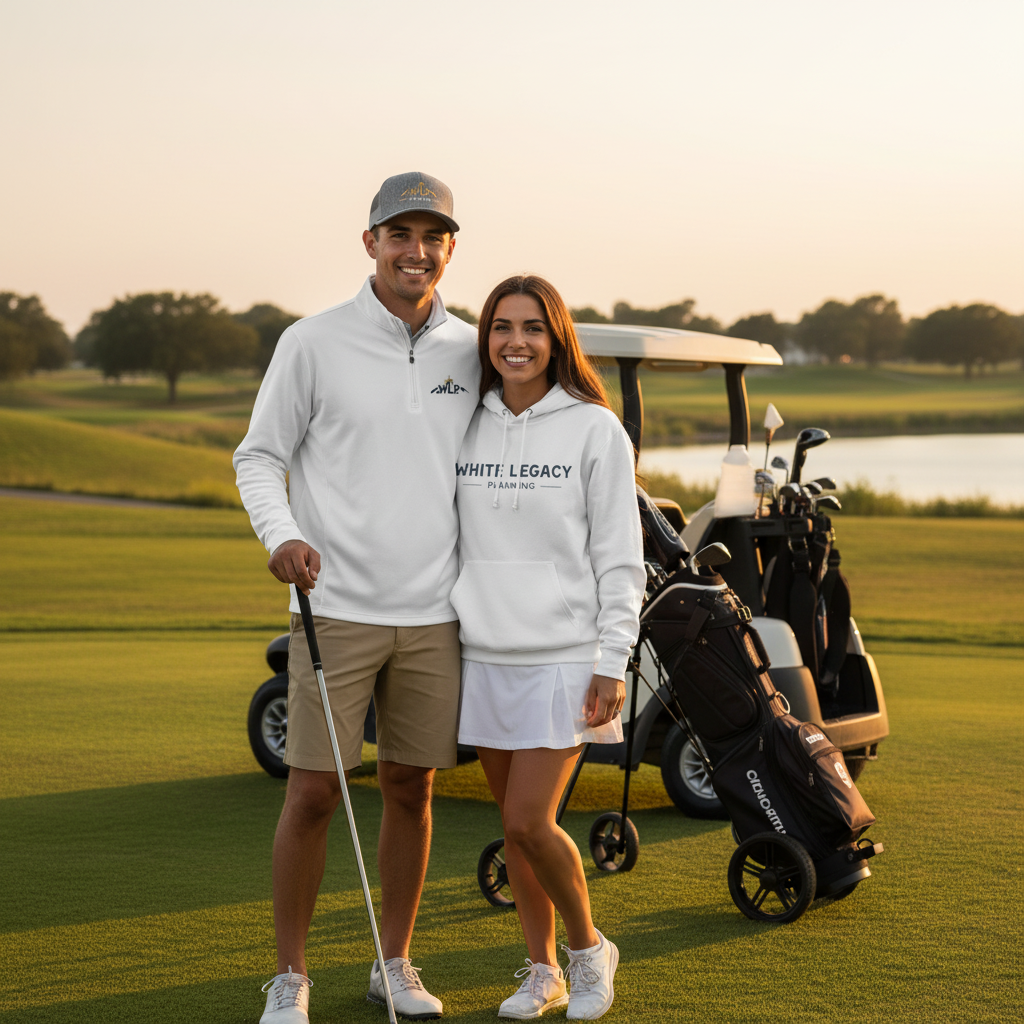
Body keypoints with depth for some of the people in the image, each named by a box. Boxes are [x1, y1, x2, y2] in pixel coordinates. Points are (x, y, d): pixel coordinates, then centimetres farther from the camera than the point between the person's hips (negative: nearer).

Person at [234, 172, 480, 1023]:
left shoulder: (470, 351, 7)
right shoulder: (314, 343, -4)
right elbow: (258, 455, 1)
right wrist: (281, 535, -18)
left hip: (436, 615, 3)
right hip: (337, 607, -3)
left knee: (411, 790, 10)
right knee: (313, 793, -2)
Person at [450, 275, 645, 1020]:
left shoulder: (594, 429, -4)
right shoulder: (466, 426, 7)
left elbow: (620, 558, -4)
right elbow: (446, 540, 13)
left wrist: (611, 664, -9)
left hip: (563, 658, -4)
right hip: (483, 657, 4)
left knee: (529, 822, -10)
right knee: (514, 825, 9)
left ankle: (590, 946, 14)